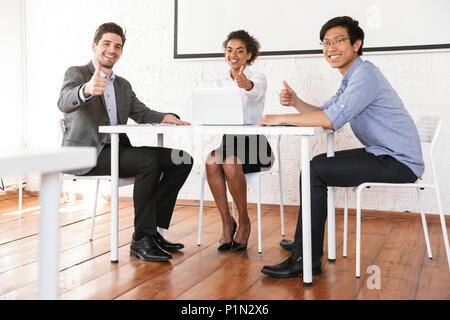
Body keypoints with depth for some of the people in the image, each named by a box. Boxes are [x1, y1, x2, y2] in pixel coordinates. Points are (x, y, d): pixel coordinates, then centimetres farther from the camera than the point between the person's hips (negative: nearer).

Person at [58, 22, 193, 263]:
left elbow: (142, 113, 12)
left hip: (117, 150, 7)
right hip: (87, 154, -7)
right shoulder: (76, 74, 1)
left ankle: (153, 229, -7)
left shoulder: (123, 85, 23)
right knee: (149, 160, -31)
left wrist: (165, 118, -11)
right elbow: (64, 103, -21)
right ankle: (141, 239, -23)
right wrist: (87, 90, -45)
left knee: (181, 160, -9)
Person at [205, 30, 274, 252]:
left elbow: (256, 92, -25)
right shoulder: (220, 83, 16)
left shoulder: (258, 78, 1)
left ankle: (244, 221, -12)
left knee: (231, 164, -34)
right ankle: (226, 221, -16)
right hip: (227, 139, 4)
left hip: (253, 143, -3)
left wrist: (247, 84, -48)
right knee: (212, 162, -30)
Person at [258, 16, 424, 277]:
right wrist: (296, 102, -3)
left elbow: (331, 120, -28)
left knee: (314, 171, -17)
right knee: (318, 164, 16)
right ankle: (308, 241, 22)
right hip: (384, 154, 11)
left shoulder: (365, 74, -18)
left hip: (398, 162, -11)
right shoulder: (351, 77, 16)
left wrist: (282, 118, -20)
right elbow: (322, 113, 16)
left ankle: (306, 259, -11)